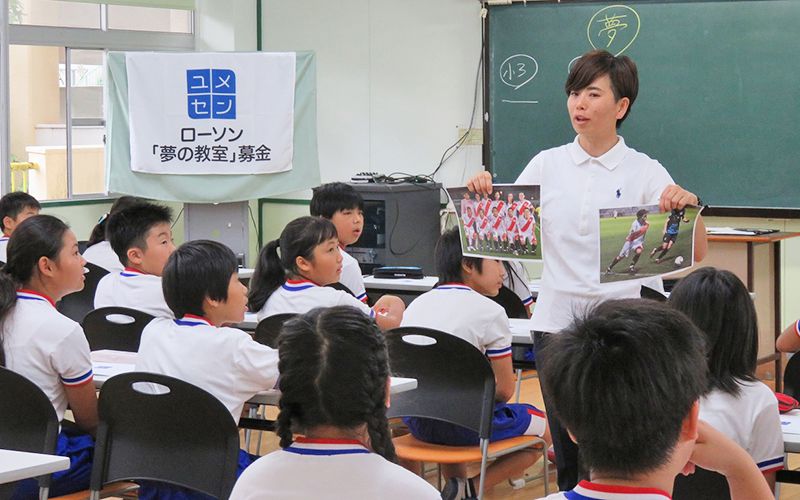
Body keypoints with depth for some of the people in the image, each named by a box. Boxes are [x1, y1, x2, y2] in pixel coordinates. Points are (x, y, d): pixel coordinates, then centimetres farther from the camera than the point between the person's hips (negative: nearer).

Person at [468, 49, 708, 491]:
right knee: (569, 458, 6)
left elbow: (696, 254, -5)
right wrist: (482, 195, -11)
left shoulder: (645, 172, 1)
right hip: (559, 320, 3)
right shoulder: (547, 165, 9)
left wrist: (689, 205, -25)